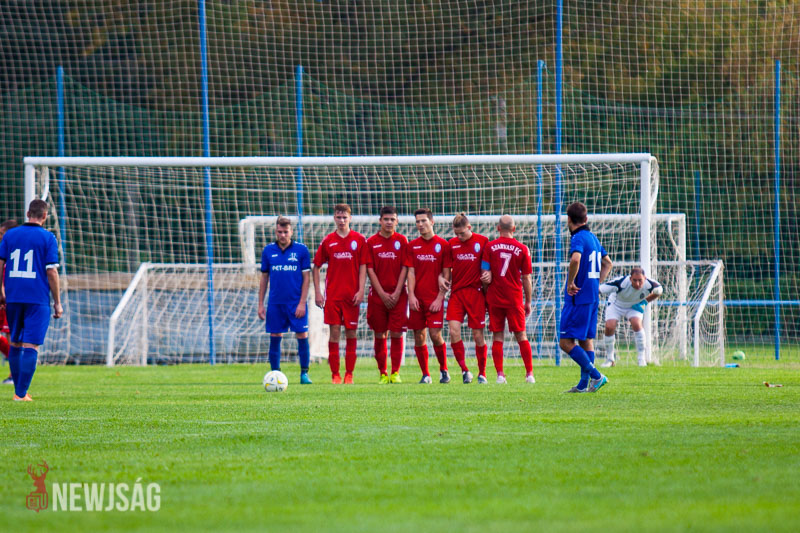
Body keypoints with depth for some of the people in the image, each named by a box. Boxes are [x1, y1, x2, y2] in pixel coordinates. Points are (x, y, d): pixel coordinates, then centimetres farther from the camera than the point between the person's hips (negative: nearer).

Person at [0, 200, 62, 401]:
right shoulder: (47, 238, -3)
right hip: (38, 300, -4)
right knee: (31, 346, -5)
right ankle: (21, 393, -12)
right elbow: (51, 272, -7)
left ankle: (19, 390, 19)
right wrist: (57, 303, -1)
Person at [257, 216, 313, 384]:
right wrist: (260, 304, 7)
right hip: (275, 303, 2)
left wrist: (302, 303, -8)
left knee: (302, 336, -5)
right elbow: (264, 278, 11)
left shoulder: (301, 250, -1)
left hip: (296, 302, -2)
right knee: (275, 337, 3)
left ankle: (304, 373, 4)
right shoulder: (268, 251, 6)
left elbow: (306, 278, 0)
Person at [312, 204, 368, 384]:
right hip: (332, 294, 0)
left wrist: (361, 291, -5)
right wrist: (317, 292, 2)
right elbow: (315, 267, 10)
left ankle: (349, 374, 7)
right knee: (334, 331, -3)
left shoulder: (359, 240, 4)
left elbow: (363, 267, 4)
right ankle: (335, 374, 0)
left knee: (351, 332, 2)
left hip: (352, 295, 0)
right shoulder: (328, 241, 6)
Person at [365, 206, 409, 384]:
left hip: (398, 294, 0)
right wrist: (382, 294, -7)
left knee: (397, 333, -5)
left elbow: (404, 268, 1)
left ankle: (395, 373, 2)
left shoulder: (402, 241, 4)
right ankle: (382, 373, 9)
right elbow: (370, 269, 1)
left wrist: (397, 293, -8)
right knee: (380, 334, 2)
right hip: (377, 294, 0)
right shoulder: (371, 242, 4)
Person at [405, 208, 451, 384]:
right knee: (419, 336, 1)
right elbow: (411, 272, 6)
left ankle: (444, 369, 9)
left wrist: (440, 297, -8)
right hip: (417, 298, 3)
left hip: (435, 298, -3)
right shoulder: (412, 245, 9)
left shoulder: (443, 245, 1)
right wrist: (411, 295, -5)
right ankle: (425, 374, 10)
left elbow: (446, 274, 0)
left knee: (435, 334, -11)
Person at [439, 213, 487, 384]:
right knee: (454, 330, -13)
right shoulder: (451, 244, 8)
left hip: (476, 292, -3)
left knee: (477, 335, 1)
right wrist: (443, 278, -3)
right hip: (456, 292, 3)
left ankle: (482, 373, 13)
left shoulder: (483, 241, -1)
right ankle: (464, 370, -2)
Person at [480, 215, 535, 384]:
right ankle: (529, 373, 5)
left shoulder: (490, 247, -2)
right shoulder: (522, 249, -2)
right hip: (515, 299, 0)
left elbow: (484, 273, -3)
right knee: (521, 336, 6)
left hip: (494, 298, 0)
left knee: (497, 336, 4)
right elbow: (526, 279, 2)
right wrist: (528, 302, 11)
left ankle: (500, 374, -3)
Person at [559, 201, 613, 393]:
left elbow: (575, 259, -34)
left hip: (578, 298, -9)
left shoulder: (578, 238, -13)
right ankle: (584, 384, 14)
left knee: (566, 342, -8)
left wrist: (571, 282, -21)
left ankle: (596, 376, -14)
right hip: (592, 296, 9)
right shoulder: (592, 237, 14)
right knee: (586, 340, 13)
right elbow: (607, 263, 26)